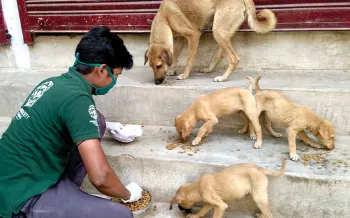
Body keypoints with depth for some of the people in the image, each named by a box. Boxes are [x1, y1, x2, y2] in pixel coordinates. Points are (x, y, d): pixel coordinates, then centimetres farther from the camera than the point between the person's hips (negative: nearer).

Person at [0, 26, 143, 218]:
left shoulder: (54, 82, 3)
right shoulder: (77, 99, -24)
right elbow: (100, 177, -27)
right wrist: (128, 194, -7)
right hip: (20, 201, -9)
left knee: (97, 122, 8)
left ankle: (66, 193, 13)